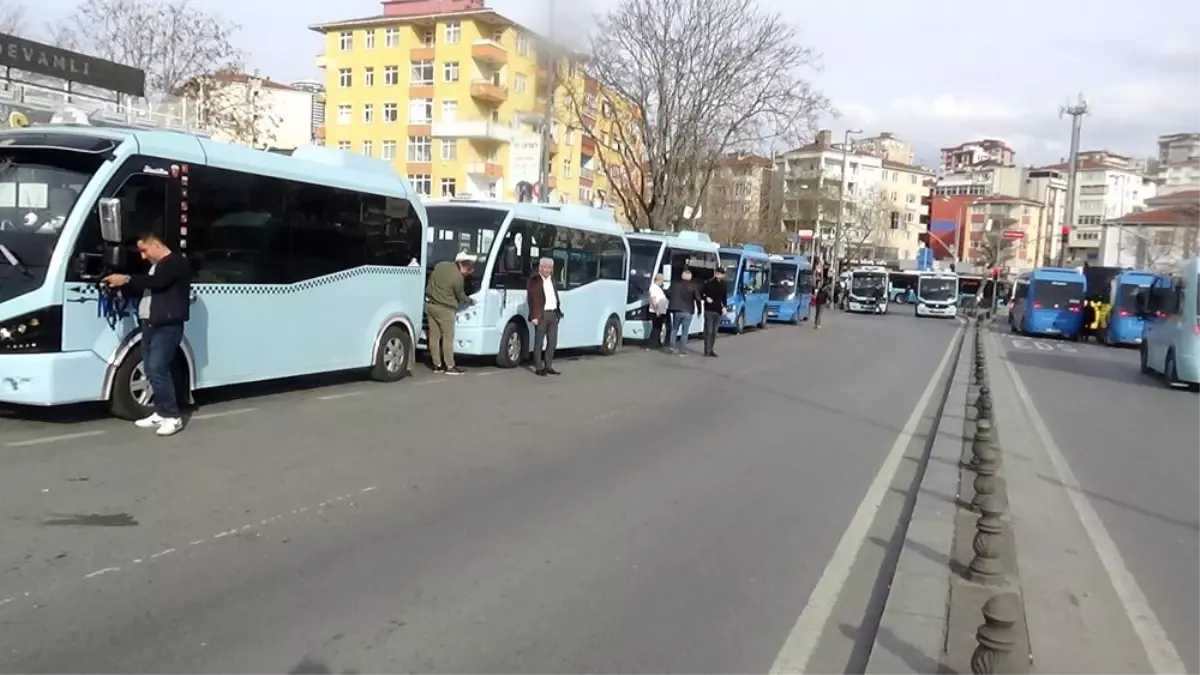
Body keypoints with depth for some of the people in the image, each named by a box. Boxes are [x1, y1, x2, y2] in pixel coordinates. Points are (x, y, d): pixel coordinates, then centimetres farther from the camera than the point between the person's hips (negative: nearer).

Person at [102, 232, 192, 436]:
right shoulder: (156, 266, 25)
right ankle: (161, 413, 16)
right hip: (150, 324, 10)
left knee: (158, 369, -14)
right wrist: (120, 284, 3)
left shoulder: (176, 262, -7)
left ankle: (173, 417, -10)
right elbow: (144, 287, 18)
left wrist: (127, 280, -22)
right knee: (151, 369, 9)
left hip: (167, 326, -10)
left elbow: (157, 282, -22)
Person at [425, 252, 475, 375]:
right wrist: (471, 301, 13)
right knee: (448, 337, 0)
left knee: (434, 336, 9)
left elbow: (431, 282, 18)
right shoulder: (458, 277, -17)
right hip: (444, 308, -7)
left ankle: (437, 365, 14)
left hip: (430, 304, 8)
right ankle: (450, 366, 3)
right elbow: (461, 296, -4)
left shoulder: (441, 265, 4)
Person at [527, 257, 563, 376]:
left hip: (553, 314, 7)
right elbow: (531, 299, -12)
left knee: (552, 342, 11)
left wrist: (559, 311, 11)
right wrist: (534, 316, -19)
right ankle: (538, 368, 6)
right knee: (539, 342, 0)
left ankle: (548, 366, 20)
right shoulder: (534, 280, -6)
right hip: (541, 315, -7)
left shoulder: (552, 280, 16)